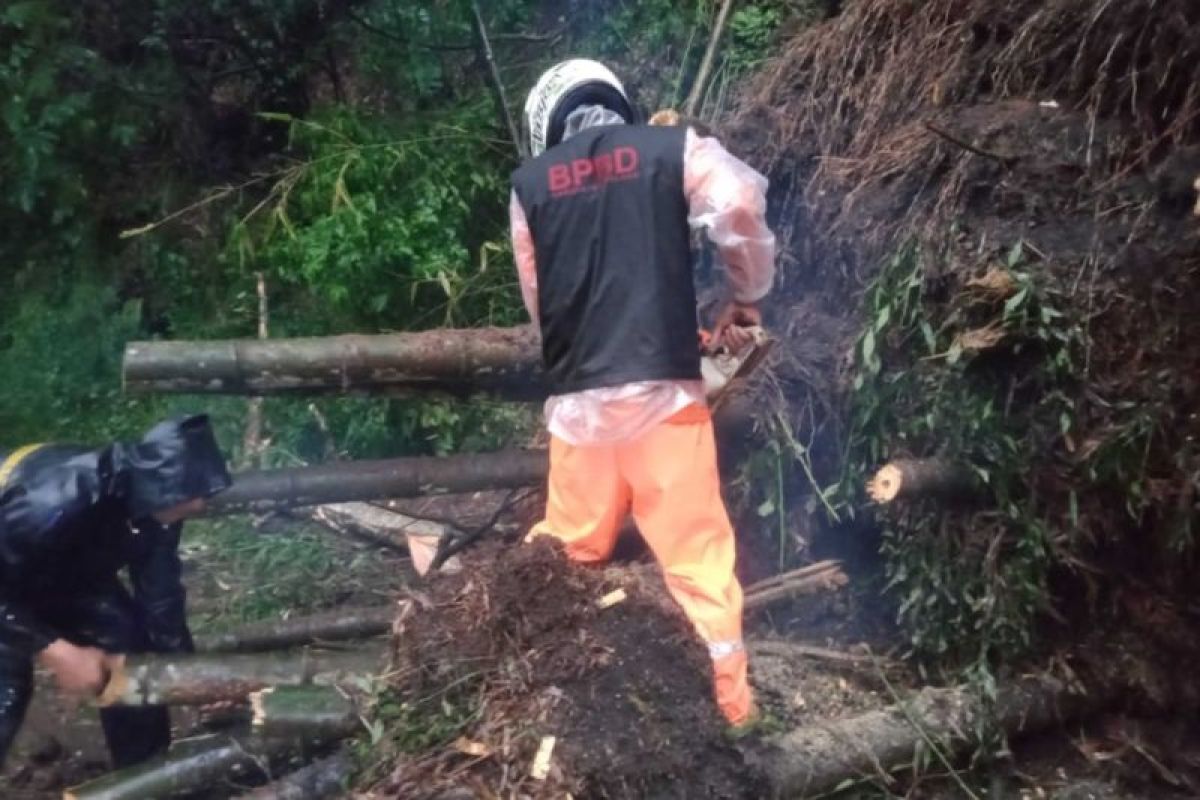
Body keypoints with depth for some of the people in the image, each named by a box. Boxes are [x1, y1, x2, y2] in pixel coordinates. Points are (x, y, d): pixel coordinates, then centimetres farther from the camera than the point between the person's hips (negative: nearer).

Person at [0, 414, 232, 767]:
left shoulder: (153, 504, -20)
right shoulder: (56, 500, -43)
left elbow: (160, 590, -10)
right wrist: (59, 654, -31)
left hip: (64, 570, 6)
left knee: (130, 645, -1)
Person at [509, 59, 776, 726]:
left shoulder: (531, 183, 12)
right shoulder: (674, 148, 5)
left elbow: (534, 297, 16)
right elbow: (742, 208, -12)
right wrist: (748, 298, 4)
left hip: (578, 398, 3)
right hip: (663, 389, -3)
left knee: (569, 555, 18)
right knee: (698, 556, 3)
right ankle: (729, 704, 10)